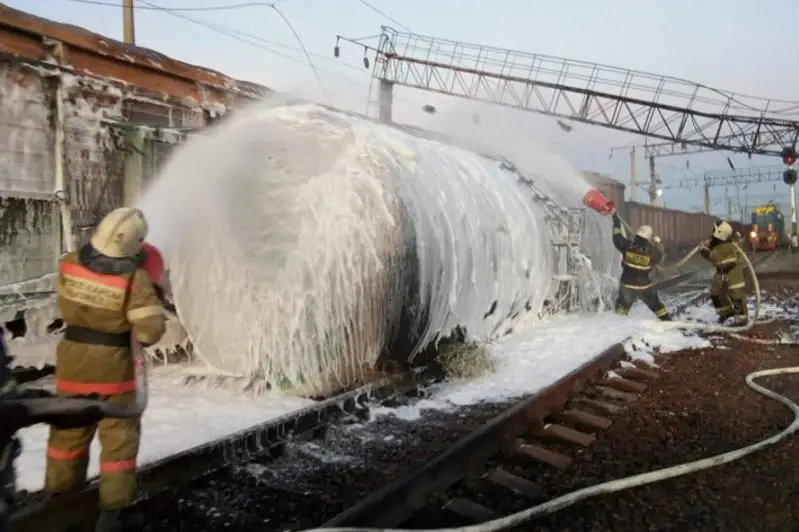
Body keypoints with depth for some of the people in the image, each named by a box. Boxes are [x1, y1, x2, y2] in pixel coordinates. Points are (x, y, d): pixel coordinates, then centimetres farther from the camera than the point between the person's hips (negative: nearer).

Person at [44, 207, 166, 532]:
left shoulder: (69, 264, -9)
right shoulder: (134, 278, -23)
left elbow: (67, 306, 7)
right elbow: (150, 331, -22)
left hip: (73, 361, 5)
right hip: (113, 365, -5)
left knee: (68, 429, 24)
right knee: (119, 435, 9)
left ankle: (58, 494, 42)